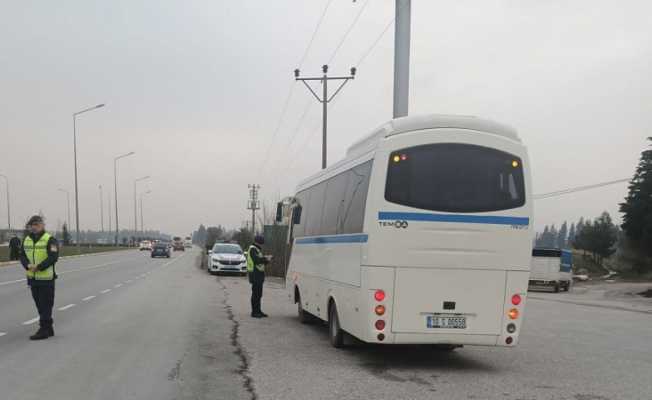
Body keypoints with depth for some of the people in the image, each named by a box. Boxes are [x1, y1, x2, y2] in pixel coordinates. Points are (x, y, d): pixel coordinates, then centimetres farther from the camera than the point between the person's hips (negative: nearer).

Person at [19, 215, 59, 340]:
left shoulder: (50, 240, -9)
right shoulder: (26, 240, 11)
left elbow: (53, 257, -18)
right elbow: (22, 255, 8)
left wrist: (39, 267, -24)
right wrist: (28, 265, -13)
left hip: (46, 278, -7)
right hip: (32, 278, 7)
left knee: (46, 305, -3)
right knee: (39, 305, 13)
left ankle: (44, 329, 2)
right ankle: (49, 329, 23)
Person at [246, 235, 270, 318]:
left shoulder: (257, 250, 20)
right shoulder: (252, 249, -12)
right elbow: (257, 260, -25)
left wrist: (266, 260, 6)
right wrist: (265, 259, -15)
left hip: (259, 275, 10)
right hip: (255, 275, -10)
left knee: (258, 294, 13)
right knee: (255, 293, -8)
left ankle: (258, 311, 19)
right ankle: (254, 312, -5)